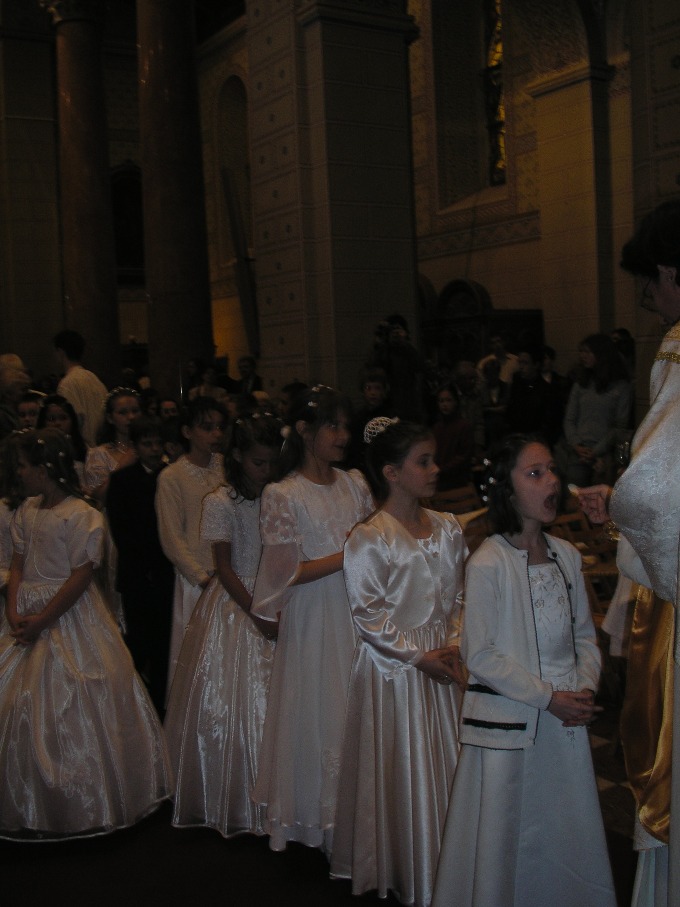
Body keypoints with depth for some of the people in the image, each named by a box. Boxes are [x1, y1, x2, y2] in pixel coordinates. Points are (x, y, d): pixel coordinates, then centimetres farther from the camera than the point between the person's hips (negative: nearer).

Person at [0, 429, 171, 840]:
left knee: (71, 713, -1)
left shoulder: (81, 516, -14)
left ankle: (84, 807, 17)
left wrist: (42, 620, -16)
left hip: (69, 618, -7)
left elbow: (80, 577, -16)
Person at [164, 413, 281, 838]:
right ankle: (234, 803, 16)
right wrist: (257, 614, -13)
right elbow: (225, 568, -7)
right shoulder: (220, 502, -6)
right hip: (235, 604, -2)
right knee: (226, 702, 1)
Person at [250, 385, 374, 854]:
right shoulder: (284, 495, -7)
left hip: (360, 613, 4)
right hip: (315, 618, -4)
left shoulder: (355, 484, 8)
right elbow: (290, 572, -11)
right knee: (320, 715, 3)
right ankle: (320, 821, 19)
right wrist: (350, 556, -16)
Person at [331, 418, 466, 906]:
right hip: (394, 664, -5)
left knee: (444, 761, 11)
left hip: (443, 661, 5)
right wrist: (419, 656, -13)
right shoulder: (368, 539, -14)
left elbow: (460, 596, 9)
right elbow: (369, 616, -14)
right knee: (400, 767, 5)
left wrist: (455, 646, -5)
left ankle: (444, 867, 28)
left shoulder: (448, 528, 4)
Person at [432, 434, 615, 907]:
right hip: (507, 721, -5)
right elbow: (481, 655, -12)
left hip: (566, 723, 5)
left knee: (569, 834, 13)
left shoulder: (567, 555, 4)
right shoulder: (487, 563, -14)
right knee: (501, 838, 6)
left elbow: (584, 635, 12)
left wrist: (585, 689, -4)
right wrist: (548, 697, -13)